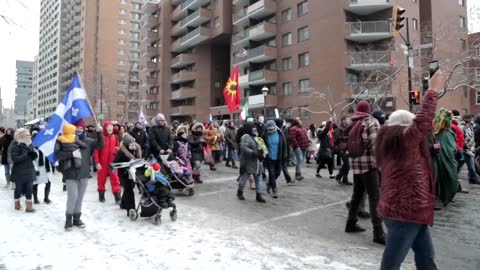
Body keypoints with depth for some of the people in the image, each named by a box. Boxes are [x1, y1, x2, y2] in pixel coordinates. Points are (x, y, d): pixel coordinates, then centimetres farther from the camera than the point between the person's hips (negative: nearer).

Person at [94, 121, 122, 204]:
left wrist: (117, 149, -8)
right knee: (102, 178, 12)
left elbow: (118, 147, 17)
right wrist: (97, 162, -13)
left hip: (113, 162, 2)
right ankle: (101, 195, 28)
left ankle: (118, 197, -1)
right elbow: (96, 150, -9)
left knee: (115, 178, -1)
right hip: (102, 162, -2)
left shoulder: (115, 137, 4)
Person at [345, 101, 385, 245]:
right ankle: (378, 232, -10)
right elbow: (375, 144, -14)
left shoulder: (352, 124, 13)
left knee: (357, 194, 17)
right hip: (369, 163, -7)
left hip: (355, 163, 7)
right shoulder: (372, 122, -6)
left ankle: (351, 223, 25)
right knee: (375, 197, -8)